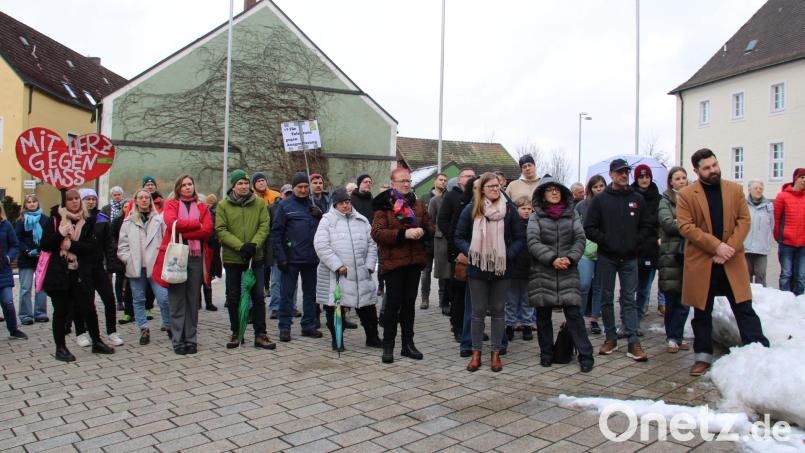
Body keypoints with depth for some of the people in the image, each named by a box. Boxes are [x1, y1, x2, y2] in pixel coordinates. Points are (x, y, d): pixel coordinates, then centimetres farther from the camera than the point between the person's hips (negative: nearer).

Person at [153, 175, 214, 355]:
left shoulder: (202, 207, 14)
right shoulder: (171, 204, 10)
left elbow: (208, 230, -3)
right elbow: (172, 223, -11)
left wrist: (182, 232, -11)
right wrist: (197, 224, -6)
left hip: (196, 257, 2)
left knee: (193, 300, 5)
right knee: (177, 301, 0)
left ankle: (191, 340, 12)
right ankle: (178, 341, 7)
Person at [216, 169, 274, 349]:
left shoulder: (259, 203, 2)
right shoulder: (223, 205, -2)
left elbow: (264, 226, -3)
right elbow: (221, 230, -9)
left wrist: (254, 244, -19)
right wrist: (240, 246, -20)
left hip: (255, 257, 1)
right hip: (232, 258, 0)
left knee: (258, 296, 3)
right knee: (233, 297, 10)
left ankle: (260, 334, 11)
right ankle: (235, 333, 24)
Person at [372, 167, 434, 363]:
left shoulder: (417, 204, 12)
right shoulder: (384, 206, -5)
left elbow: (430, 226, 14)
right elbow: (376, 233, -15)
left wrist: (422, 231, -10)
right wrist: (403, 234, -23)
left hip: (414, 260, 5)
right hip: (393, 261, -5)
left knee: (409, 302, 12)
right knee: (394, 302, -1)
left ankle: (408, 343, 23)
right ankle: (388, 345, 12)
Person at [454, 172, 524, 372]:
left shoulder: (509, 210, 2)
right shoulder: (470, 210, 0)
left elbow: (520, 238, 4)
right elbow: (459, 237, 3)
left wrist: (508, 255, -12)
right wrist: (470, 252, -14)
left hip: (502, 269, 1)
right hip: (477, 269, -1)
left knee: (498, 311, 9)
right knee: (478, 311, 6)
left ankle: (496, 353, 20)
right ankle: (476, 353, 17)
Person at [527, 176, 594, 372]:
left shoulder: (572, 214, 9)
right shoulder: (536, 216, 3)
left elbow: (580, 239, 3)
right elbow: (533, 243, -7)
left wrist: (570, 258, -14)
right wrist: (552, 259, -17)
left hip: (568, 272, 0)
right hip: (542, 273, 0)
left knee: (574, 313, -4)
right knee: (543, 315, 8)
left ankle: (585, 355, 3)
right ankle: (546, 353, 21)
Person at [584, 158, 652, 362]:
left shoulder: (637, 199, 8)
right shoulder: (600, 199, 1)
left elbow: (647, 225, 12)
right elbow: (589, 228, -2)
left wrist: (636, 241, -2)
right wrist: (605, 240, -12)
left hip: (629, 258, 1)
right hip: (606, 257, -1)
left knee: (629, 299, 1)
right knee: (607, 298, 6)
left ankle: (633, 342, 1)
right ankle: (611, 338, 17)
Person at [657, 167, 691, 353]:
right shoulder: (665, 201, 3)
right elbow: (668, 223, -11)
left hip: (689, 254, 4)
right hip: (671, 255, -3)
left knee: (685, 299, 4)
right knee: (672, 299, 1)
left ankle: (675, 336, 15)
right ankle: (672, 337, 13)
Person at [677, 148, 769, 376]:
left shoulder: (735, 190, 8)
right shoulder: (685, 195, -1)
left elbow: (744, 220, 4)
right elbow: (686, 227, -8)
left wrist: (730, 247, -11)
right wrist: (716, 246, -15)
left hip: (732, 261, 1)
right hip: (700, 262, -1)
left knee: (744, 309, 1)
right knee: (702, 313, 9)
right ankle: (703, 357, 21)